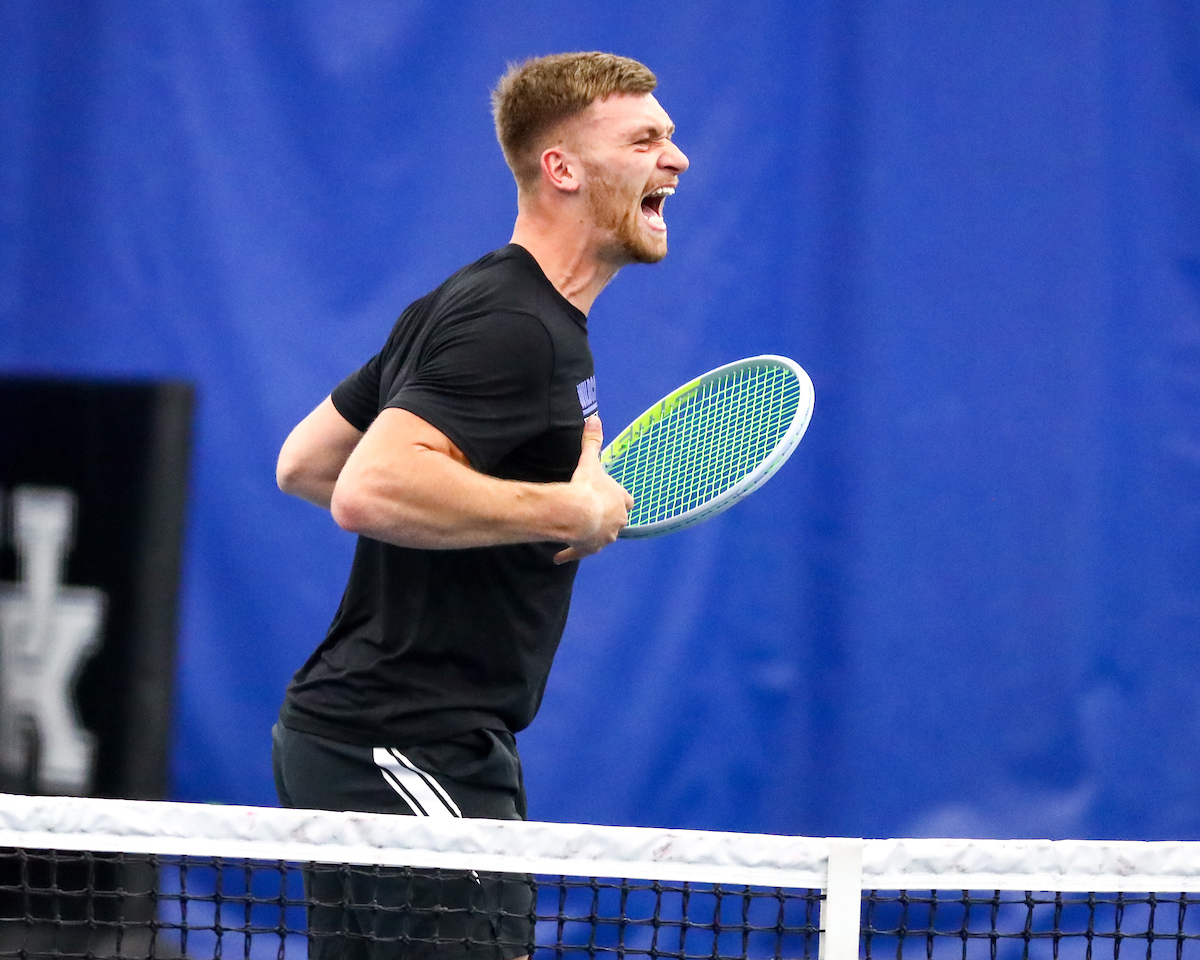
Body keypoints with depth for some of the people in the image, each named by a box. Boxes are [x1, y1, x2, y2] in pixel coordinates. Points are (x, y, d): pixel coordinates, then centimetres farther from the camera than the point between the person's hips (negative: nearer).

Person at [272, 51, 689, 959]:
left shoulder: (466, 307, 17)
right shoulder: (514, 327, -16)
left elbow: (305, 463, 23)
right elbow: (368, 491, -29)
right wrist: (567, 510, -21)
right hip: (401, 752, -11)